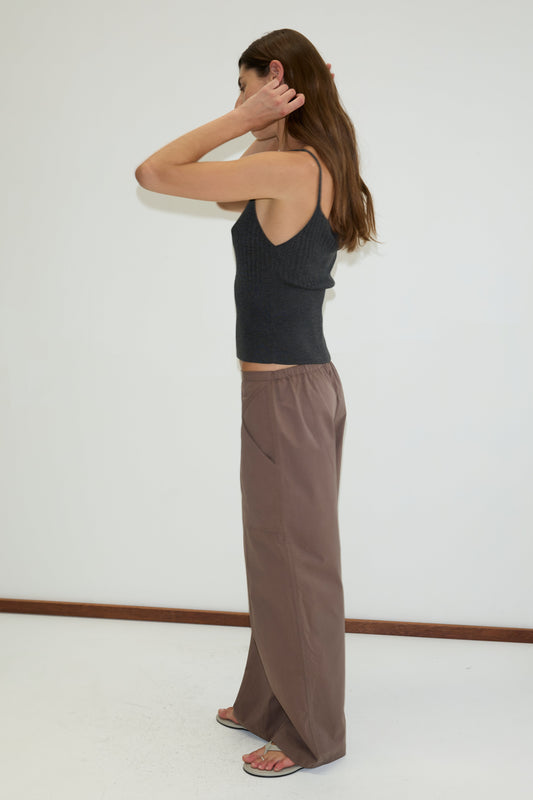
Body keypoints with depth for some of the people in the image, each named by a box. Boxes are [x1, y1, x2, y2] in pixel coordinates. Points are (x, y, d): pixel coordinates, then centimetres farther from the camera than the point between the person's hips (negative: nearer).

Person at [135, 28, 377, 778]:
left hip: (286, 394, -9)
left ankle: (311, 734, 24)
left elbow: (154, 172, -14)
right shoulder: (320, 172, 9)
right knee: (281, 557, 19)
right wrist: (258, 131, 10)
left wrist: (243, 121, -10)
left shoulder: (286, 169, -18)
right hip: (308, 385, 9)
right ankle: (270, 704, 38)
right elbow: (226, 195, 21)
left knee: (294, 562, 5)